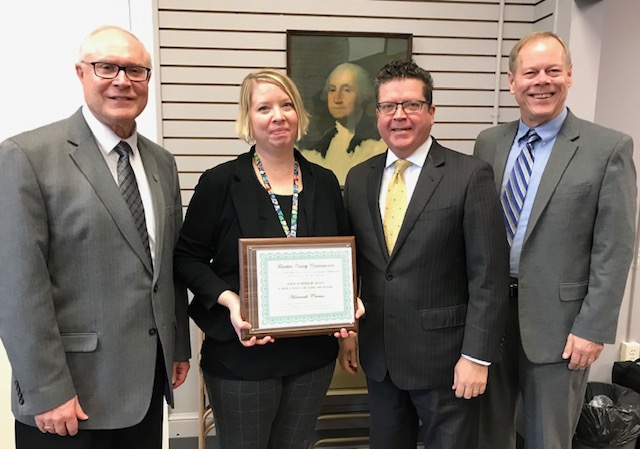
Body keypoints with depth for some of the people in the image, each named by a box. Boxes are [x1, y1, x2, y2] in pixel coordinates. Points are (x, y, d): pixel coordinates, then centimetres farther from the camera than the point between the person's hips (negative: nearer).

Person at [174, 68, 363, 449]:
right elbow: (188, 258, -5)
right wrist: (229, 300, -20)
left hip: (313, 354, 4)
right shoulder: (220, 183, -8)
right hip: (242, 356, -3)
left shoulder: (324, 182, 3)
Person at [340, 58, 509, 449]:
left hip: (444, 355, -4)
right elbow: (351, 264, 8)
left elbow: (488, 276, -12)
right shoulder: (359, 178, 3)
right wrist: (347, 332, 8)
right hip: (378, 355, 5)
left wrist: (477, 356, -13)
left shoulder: (471, 176, -11)